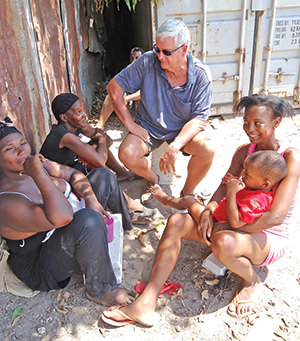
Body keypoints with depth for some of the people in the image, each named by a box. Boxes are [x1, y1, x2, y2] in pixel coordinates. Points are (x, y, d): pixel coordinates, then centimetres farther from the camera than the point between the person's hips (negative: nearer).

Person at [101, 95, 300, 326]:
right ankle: (145, 305, -19)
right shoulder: (244, 151, 5)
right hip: (239, 225, 6)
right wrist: (207, 212, -22)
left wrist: (229, 229, -21)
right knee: (176, 222, -15)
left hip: (270, 238, -6)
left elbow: (276, 217, -24)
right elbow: (224, 188, -1)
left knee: (223, 242, -40)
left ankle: (252, 280, -2)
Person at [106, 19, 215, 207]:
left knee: (207, 150, -29)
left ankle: (187, 192, 2)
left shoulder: (201, 75, -16)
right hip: (149, 127, 1)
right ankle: (152, 179, 10)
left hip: (183, 129, 0)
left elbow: (199, 119, -17)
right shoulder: (148, 62, -16)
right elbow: (114, 86, -9)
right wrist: (130, 124, -14)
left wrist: (175, 145, -32)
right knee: (126, 154, -26)